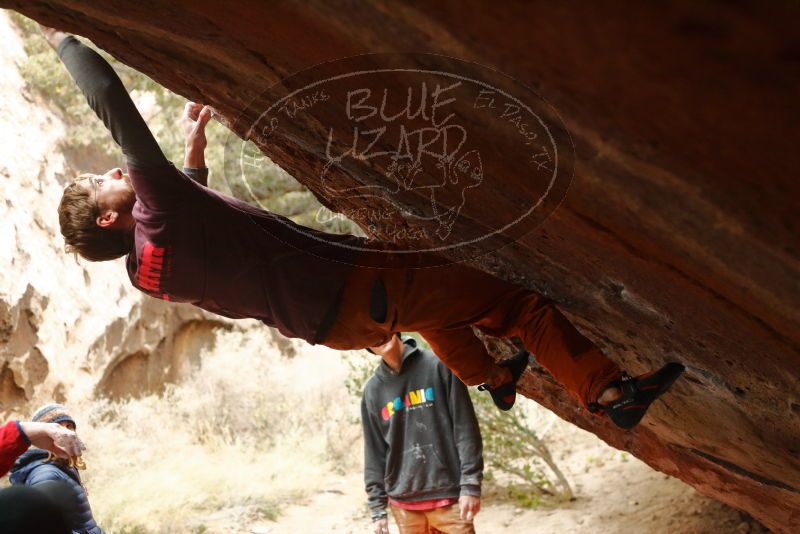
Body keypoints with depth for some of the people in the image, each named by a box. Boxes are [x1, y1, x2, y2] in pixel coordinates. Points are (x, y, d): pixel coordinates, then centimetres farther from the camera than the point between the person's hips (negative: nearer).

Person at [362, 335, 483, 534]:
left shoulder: (437, 365, -1)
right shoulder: (372, 390, 8)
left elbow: (465, 427, -4)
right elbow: (374, 451, 10)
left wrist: (470, 484, -10)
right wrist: (378, 507, 6)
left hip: (449, 496, -3)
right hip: (403, 503, 3)